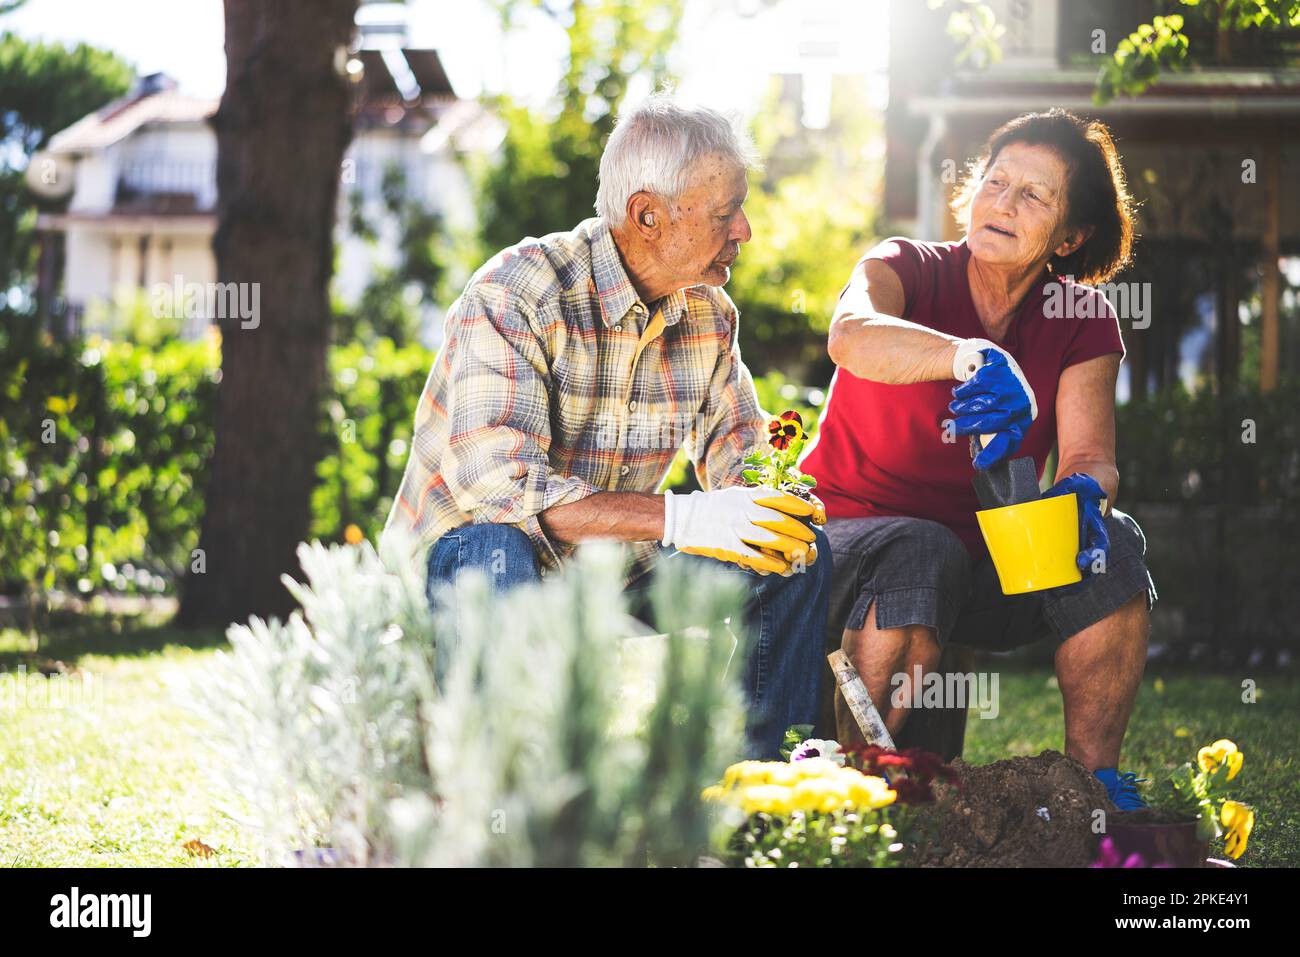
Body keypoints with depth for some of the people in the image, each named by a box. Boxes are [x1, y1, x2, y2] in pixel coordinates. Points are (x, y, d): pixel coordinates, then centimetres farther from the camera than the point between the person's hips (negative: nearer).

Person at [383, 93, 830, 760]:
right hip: (458, 570, -7)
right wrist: (677, 518, -41)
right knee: (496, 549, -40)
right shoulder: (517, 294, -22)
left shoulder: (708, 312, 3)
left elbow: (736, 454, 8)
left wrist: (770, 488, -20)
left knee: (796, 554, -6)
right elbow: (492, 480, -34)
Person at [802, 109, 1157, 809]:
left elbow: (1090, 456, -7)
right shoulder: (908, 270, -10)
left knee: (1111, 545, -21)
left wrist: (1086, 492, -34)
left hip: (984, 564, 4)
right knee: (923, 554, -36)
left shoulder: (1080, 319, 1)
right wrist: (977, 357, -53)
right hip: (849, 534, -4)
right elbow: (851, 336, -35)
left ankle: (1092, 777, -12)